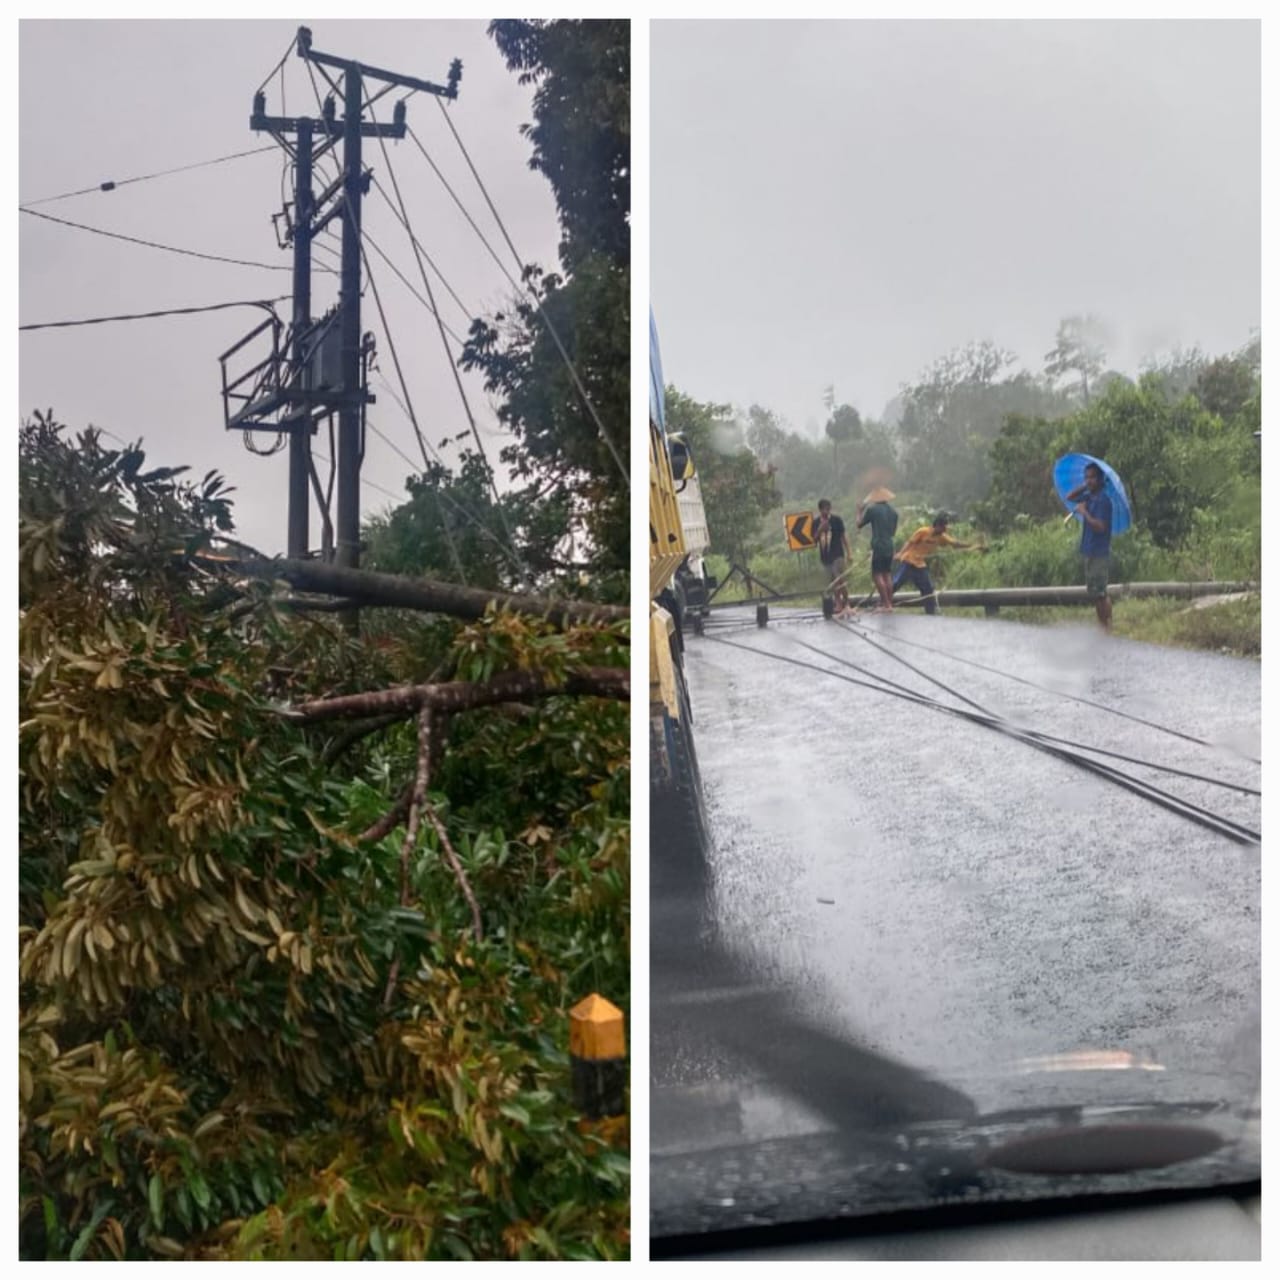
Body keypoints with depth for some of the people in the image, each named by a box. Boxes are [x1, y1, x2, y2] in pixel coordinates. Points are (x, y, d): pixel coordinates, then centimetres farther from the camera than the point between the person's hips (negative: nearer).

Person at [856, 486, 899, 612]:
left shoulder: (872, 510, -6)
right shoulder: (893, 512, 11)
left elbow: (859, 524, 4)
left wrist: (860, 511, 18)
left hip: (878, 546, -6)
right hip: (890, 546, 6)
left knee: (877, 575, -5)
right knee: (886, 576, 13)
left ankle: (886, 605, -12)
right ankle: (890, 604, 12)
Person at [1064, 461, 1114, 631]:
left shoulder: (1103, 500, -15)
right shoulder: (1088, 496, 10)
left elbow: (1100, 526, -22)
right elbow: (1070, 497, 20)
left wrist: (1084, 512, -15)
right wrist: (1084, 487, 7)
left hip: (1099, 553, -9)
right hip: (1089, 551, 9)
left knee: (1100, 593, -7)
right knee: (1093, 593, 14)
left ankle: (1107, 625, -2)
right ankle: (1102, 625, 20)